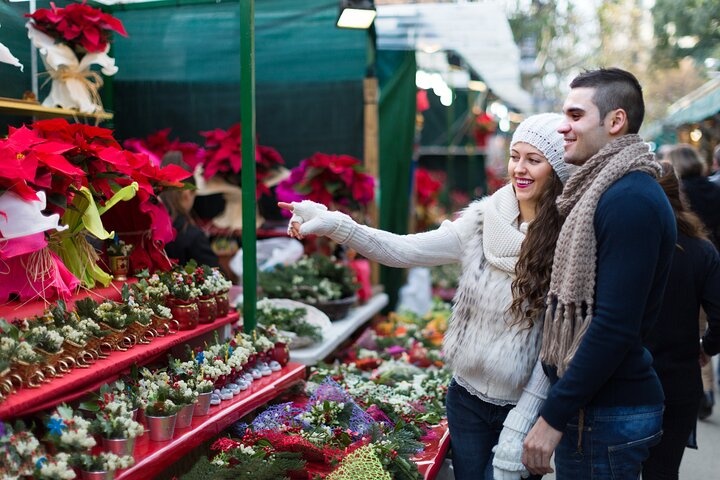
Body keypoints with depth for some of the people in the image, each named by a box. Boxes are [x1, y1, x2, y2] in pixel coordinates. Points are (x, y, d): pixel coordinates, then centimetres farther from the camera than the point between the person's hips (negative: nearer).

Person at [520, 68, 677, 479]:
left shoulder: (630, 200, -19)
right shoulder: (609, 190, 11)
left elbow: (615, 326, -24)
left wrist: (554, 417, -20)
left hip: (608, 415, -9)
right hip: (592, 402, 9)